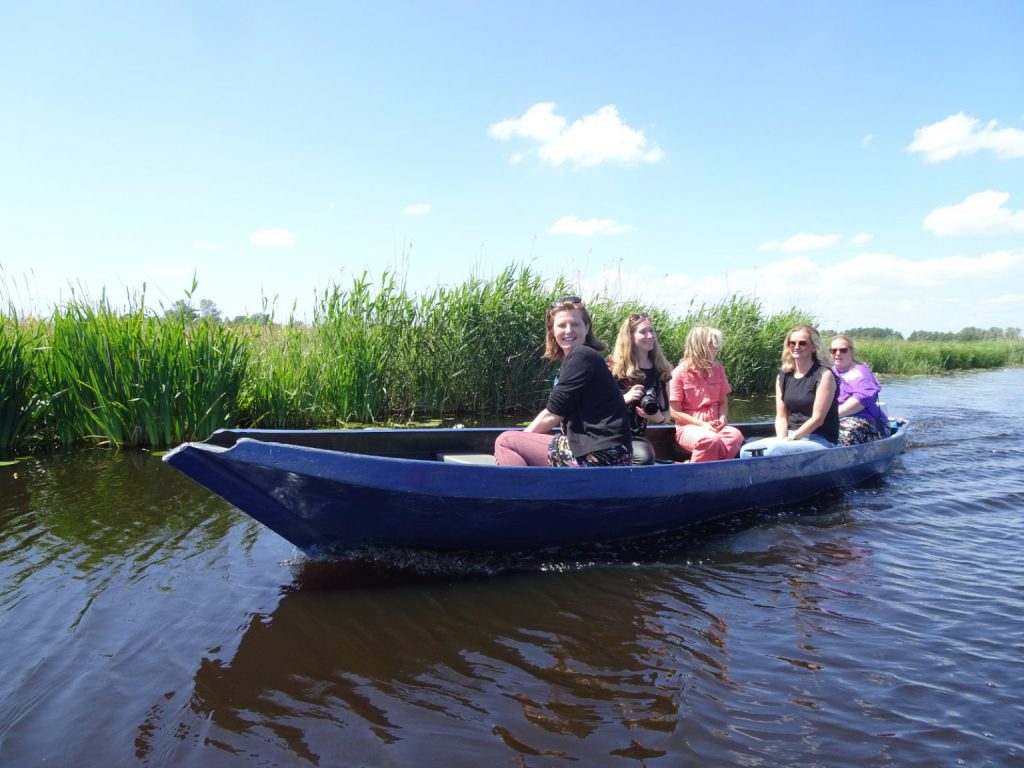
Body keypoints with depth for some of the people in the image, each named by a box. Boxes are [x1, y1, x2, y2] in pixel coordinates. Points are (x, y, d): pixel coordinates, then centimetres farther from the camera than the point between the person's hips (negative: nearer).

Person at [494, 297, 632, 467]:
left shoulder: (581, 356, -10)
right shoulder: (575, 358, 19)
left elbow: (553, 414, -10)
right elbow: (555, 412, 13)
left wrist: (521, 437, 3)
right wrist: (523, 438, 3)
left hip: (598, 456, -10)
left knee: (505, 442, -4)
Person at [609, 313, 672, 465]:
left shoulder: (661, 371, 9)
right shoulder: (614, 366, -2)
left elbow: (666, 415, 13)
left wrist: (659, 418, -10)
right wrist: (624, 399, -20)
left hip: (636, 437, 4)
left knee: (645, 456, -31)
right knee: (644, 457, -34)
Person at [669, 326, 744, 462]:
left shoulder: (718, 369, 9)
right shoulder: (680, 373, -7)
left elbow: (723, 402, 14)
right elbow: (675, 412, -7)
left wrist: (722, 420, -9)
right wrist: (703, 425, -16)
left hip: (714, 426, 5)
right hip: (689, 426, -5)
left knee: (736, 436, -29)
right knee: (710, 440, -38)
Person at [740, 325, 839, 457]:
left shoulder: (824, 375, -8)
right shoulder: (783, 377, 10)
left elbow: (817, 418, -13)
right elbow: (781, 416, 7)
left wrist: (791, 438, -14)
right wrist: (782, 439, -11)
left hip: (821, 441, -6)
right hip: (791, 437, 6)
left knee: (774, 450, -32)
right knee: (747, 451, -16)